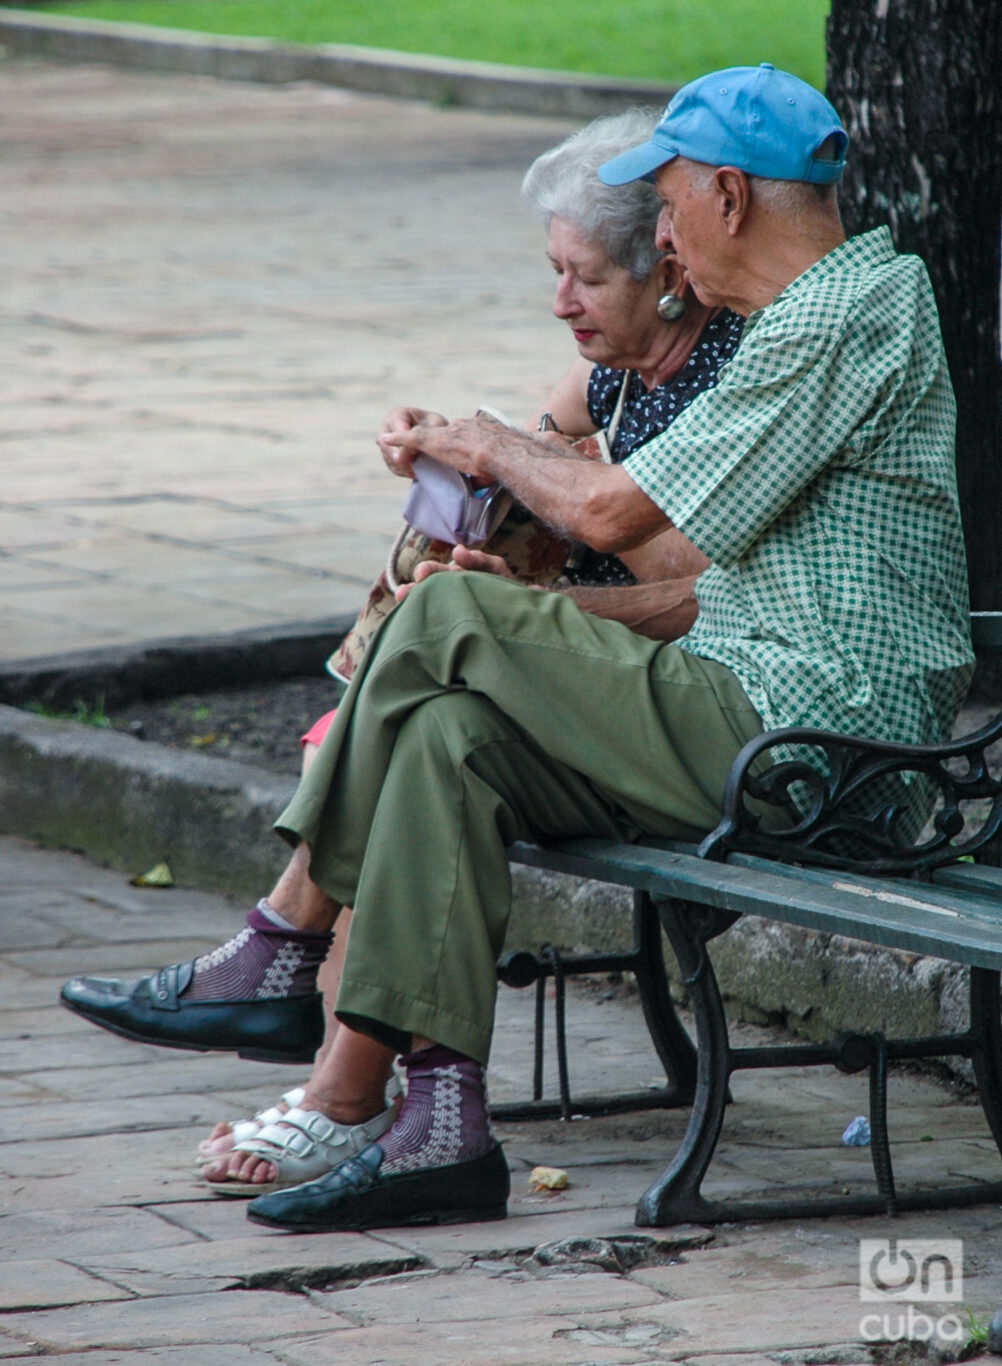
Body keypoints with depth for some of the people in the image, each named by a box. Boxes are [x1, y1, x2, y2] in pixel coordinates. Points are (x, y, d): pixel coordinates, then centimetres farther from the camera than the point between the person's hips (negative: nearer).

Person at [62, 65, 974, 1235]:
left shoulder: (831, 324, -14)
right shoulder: (849, 304, 20)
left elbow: (612, 512, -16)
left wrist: (486, 449, 4)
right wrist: (544, 608, 13)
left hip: (789, 743, -10)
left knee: (448, 624, -10)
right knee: (446, 735, -3)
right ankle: (436, 1126, -10)